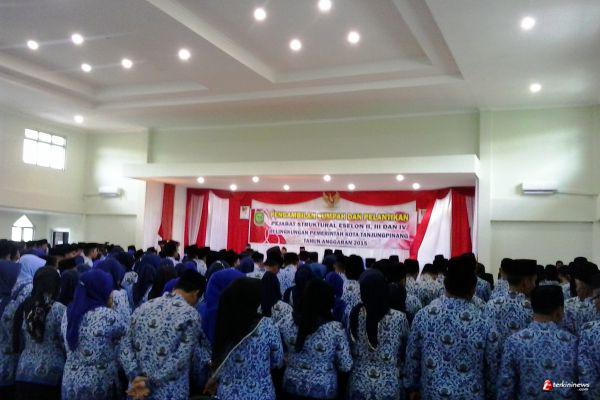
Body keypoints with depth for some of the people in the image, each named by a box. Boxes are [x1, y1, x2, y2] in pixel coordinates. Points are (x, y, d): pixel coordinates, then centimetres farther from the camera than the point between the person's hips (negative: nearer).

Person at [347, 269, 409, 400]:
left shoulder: (353, 314, -11)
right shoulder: (399, 318, -14)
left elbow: (349, 349, 1)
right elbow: (405, 352, 1)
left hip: (359, 384, 1)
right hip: (390, 386, -1)